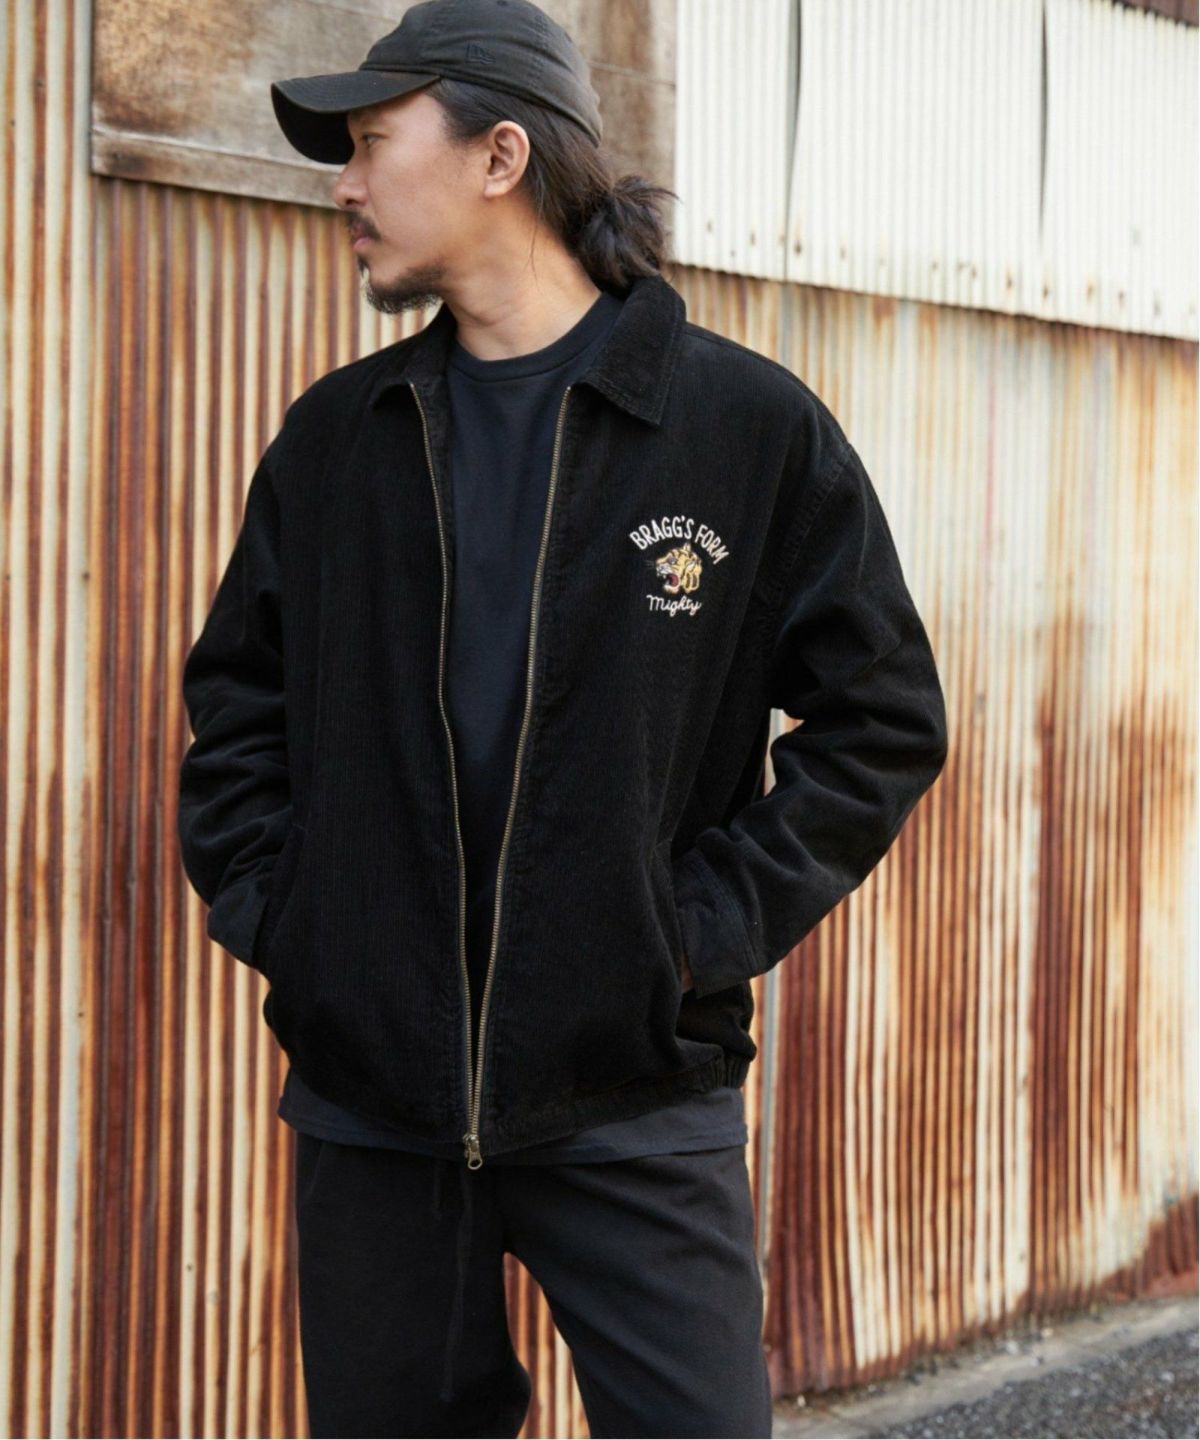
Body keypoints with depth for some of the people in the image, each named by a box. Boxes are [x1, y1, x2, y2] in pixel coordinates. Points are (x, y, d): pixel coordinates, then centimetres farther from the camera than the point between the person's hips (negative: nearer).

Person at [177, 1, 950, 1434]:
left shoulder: (752, 426, -2)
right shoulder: (333, 439, 9)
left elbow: (882, 718, 0)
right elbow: (233, 701, 18)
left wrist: (714, 925, -8)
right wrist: (261, 900, 3)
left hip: (637, 1103, -3)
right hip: (366, 1099, 4)